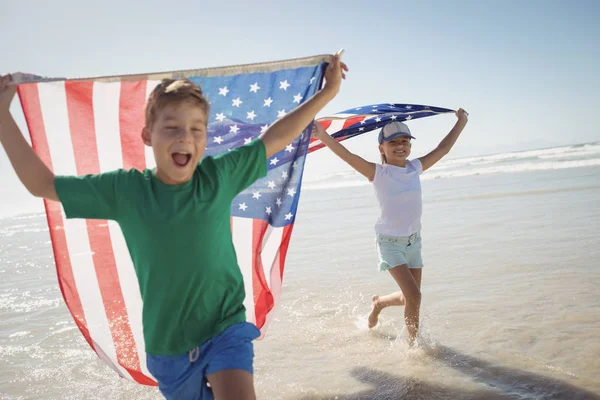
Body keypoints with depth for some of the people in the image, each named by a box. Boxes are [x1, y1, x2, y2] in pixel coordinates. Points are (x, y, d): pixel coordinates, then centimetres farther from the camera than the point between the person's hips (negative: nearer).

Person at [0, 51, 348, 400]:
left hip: (226, 329, -1)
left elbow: (277, 137, 1)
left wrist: (327, 92, 3)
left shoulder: (219, 176, -8)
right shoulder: (124, 189, -7)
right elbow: (41, 183, 1)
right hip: (166, 343, 2)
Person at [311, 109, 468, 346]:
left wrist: (461, 122, 19)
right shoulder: (378, 173, -13)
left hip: (413, 240, 6)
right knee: (414, 296, -13)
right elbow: (348, 156, -27)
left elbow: (443, 148, 12)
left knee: (409, 297, 12)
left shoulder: (415, 168, 1)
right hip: (390, 242, -5)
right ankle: (414, 342, 9)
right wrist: (324, 137, -40)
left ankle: (379, 302, 43)